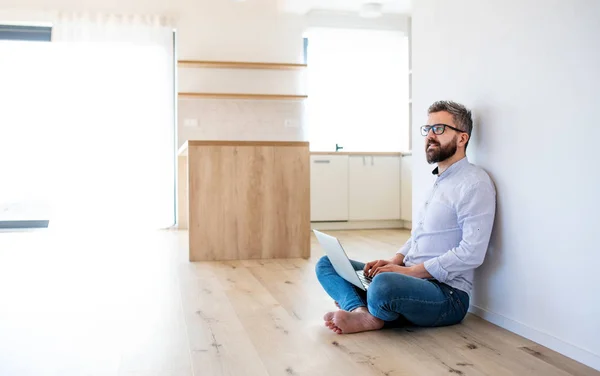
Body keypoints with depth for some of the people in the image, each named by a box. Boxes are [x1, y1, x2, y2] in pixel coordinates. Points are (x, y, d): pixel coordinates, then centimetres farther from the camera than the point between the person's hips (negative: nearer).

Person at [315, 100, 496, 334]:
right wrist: (395, 262, 2)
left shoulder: (474, 183, -12)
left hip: (446, 293, -9)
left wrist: (409, 271, -19)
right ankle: (362, 312, -20)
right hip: (411, 277, 10)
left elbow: (472, 252, -20)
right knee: (327, 264, 4)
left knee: (383, 286, -41)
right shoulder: (439, 181, 18)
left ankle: (364, 310, -9)